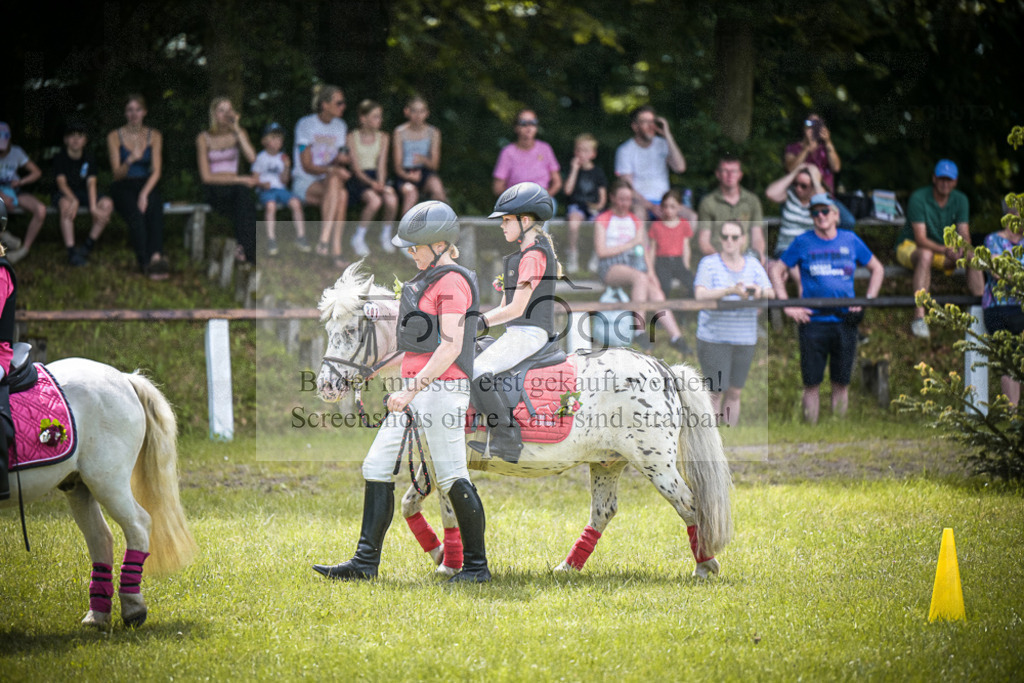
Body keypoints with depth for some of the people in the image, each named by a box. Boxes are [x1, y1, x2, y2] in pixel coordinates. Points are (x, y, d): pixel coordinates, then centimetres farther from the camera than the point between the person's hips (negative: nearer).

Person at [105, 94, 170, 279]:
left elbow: (156, 171, 0)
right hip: (123, 187, -1)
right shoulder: (114, 137, 5)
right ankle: (146, 260, -45)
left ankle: (156, 256, -52)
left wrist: (145, 193, -18)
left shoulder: (154, 136, 10)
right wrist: (130, 160, -25)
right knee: (135, 212, -36)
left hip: (147, 185, 1)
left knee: (154, 204, -36)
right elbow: (118, 174, -2)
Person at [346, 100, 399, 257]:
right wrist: (372, 184, -22)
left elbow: (382, 164, 5)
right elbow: (356, 167, -8)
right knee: (375, 200, -34)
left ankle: (386, 236, -2)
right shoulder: (352, 138, -2)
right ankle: (358, 238, -14)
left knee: (392, 200, -29)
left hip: (377, 177, 4)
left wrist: (381, 184, -15)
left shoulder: (383, 138, 12)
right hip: (359, 179, -4)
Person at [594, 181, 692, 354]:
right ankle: (639, 330, -39)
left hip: (635, 262, 5)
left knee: (655, 291, -24)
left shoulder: (635, 221, 22)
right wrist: (630, 244, -3)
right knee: (640, 278, -36)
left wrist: (650, 271, -4)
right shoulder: (602, 220, 7)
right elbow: (601, 251, -4)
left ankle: (675, 335, -33)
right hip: (611, 267, -5)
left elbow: (645, 249, 15)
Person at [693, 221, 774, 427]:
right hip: (713, 338, -4)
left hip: (744, 339, 4)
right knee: (716, 392, -4)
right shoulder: (709, 264, -4)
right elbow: (700, 295, -18)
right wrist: (729, 291, -33)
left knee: (734, 393, 10)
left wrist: (760, 291, -26)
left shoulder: (753, 265, 7)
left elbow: (771, 295, -1)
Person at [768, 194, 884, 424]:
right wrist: (787, 306, -2)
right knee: (812, 383, -1)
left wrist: (868, 300, 6)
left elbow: (877, 269, 18)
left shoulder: (850, 241, 8)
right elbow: (775, 270, 7)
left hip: (845, 320, 2)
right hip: (813, 321, -2)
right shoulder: (803, 243, 3)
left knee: (841, 382, 6)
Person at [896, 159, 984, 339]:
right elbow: (921, 239, -24)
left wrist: (962, 248, -31)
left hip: (943, 250, 5)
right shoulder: (919, 198, -18)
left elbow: (964, 235, -6)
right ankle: (919, 317, -47)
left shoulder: (960, 200, -1)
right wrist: (945, 250, -40)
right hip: (910, 247, -5)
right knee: (926, 255, -41)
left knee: (972, 256, -21)